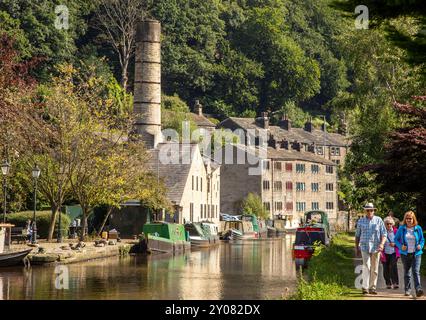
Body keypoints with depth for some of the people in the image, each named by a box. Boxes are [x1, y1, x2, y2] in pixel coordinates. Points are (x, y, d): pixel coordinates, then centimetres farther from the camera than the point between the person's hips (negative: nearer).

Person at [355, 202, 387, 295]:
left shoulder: (378, 220, 3)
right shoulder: (361, 221, 7)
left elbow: (384, 234, 1)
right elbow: (357, 235, 16)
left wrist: (382, 243, -16)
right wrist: (357, 248, 16)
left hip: (376, 248, 1)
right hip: (365, 247, -1)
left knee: (374, 269, 6)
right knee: (366, 267, -14)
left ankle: (372, 288, 14)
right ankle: (365, 287, -20)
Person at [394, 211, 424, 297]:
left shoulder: (418, 228, 3)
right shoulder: (401, 228, 3)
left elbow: (422, 239, 12)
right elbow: (396, 239, 8)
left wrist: (420, 246, -8)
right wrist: (400, 246, -10)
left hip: (416, 253, -1)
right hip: (405, 254, 1)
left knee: (416, 271, -14)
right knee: (407, 272, 9)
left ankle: (418, 289, -21)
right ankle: (407, 290, 19)